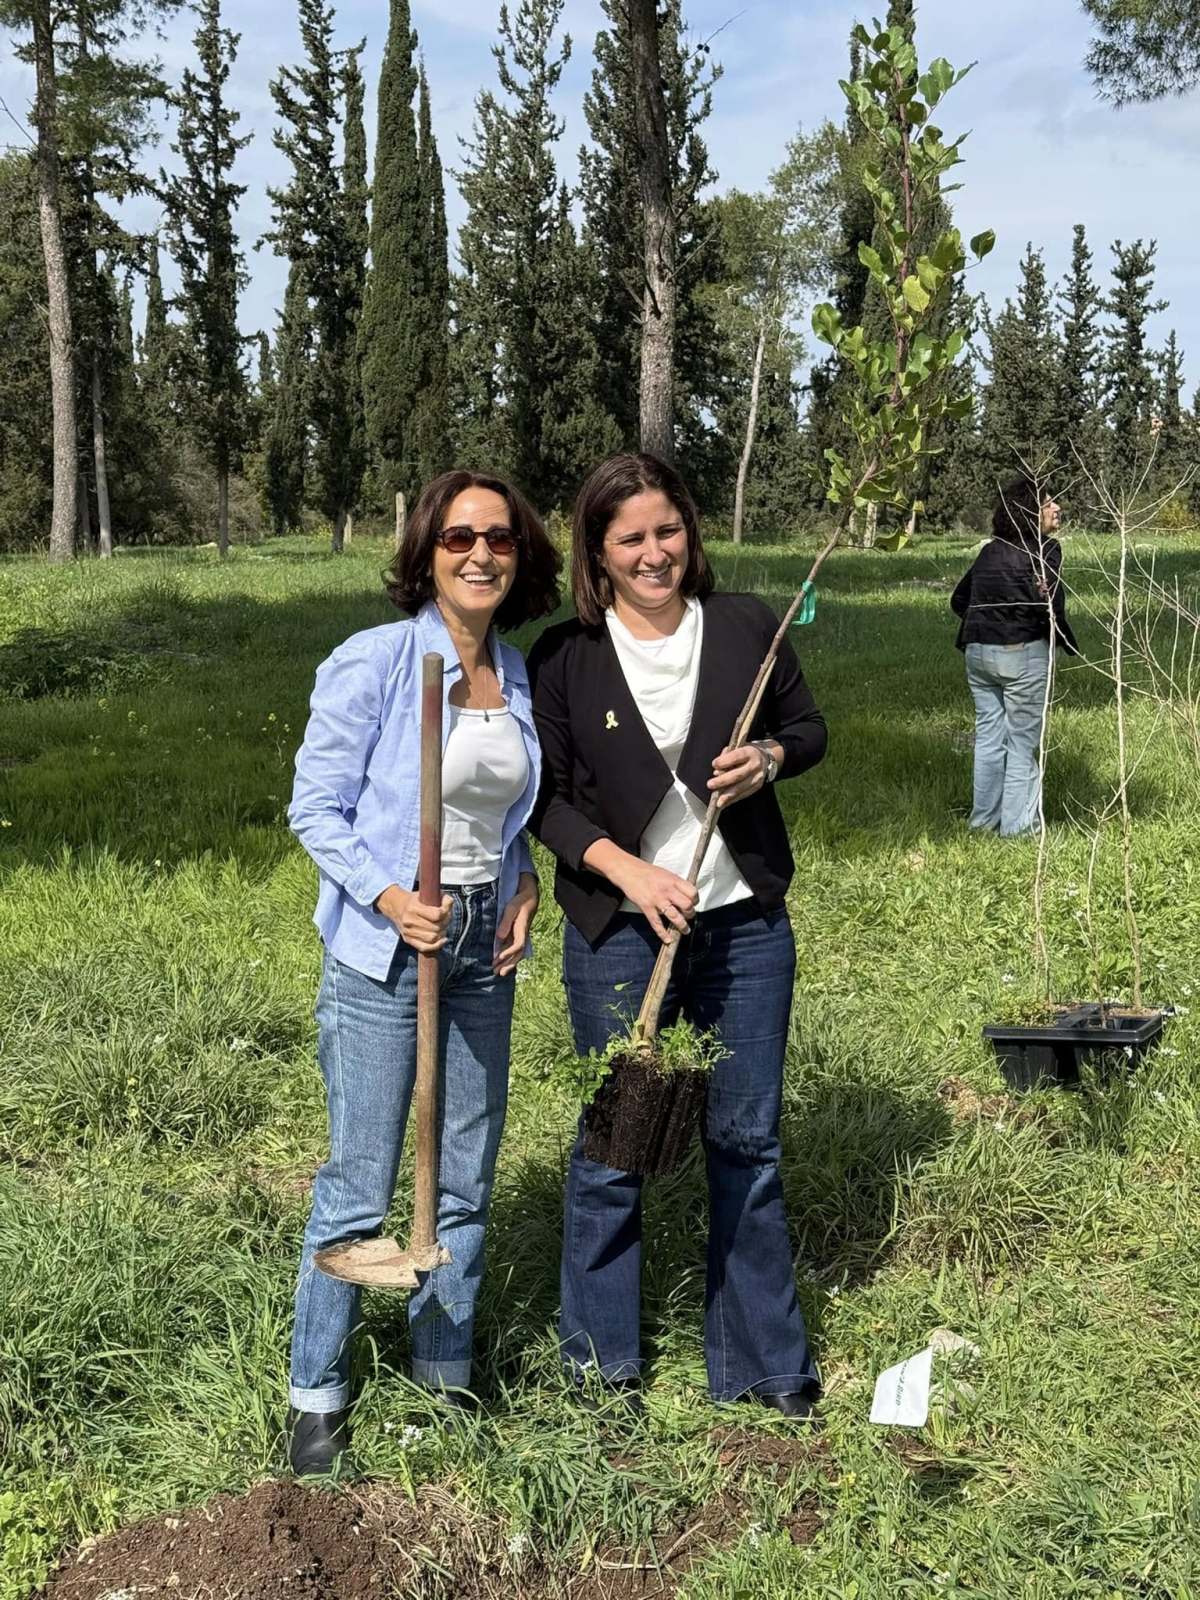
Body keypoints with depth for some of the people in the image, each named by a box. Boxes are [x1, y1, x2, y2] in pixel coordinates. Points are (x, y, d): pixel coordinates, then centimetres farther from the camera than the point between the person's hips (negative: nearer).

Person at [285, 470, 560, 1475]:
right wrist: (390, 898, -23)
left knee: (467, 1181, 13)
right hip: (382, 951, -5)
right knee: (359, 1187, 1)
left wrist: (524, 882, 0)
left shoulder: (519, 678, 6)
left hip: (483, 946, 6)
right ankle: (318, 1394, 21)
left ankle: (446, 1376, 31)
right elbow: (316, 808, -10)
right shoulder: (371, 664, -12)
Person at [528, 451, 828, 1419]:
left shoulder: (745, 627, 1)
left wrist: (768, 758, -11)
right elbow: (545, 795, -3)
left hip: (746, 925, 2)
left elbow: (810, 729, 12)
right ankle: (602, 1361, 27)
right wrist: (629, 870, -16)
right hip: (617, 930, -2)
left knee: (747, 1141, 11)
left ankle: (765, 1362, 27)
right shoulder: (564, 657, -4)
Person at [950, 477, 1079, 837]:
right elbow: (1050, 608, -19)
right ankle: (1017, 824, 8)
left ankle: (984, 818, 21)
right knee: (1022, 741, 4)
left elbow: (958, 600, 15)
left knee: (989, 736, 15)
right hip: (1022, 653, -6)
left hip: (977, 652, 6)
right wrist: (1072, 648, -4)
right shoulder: (1045, 550, -10)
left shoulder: (990, 550, 10)